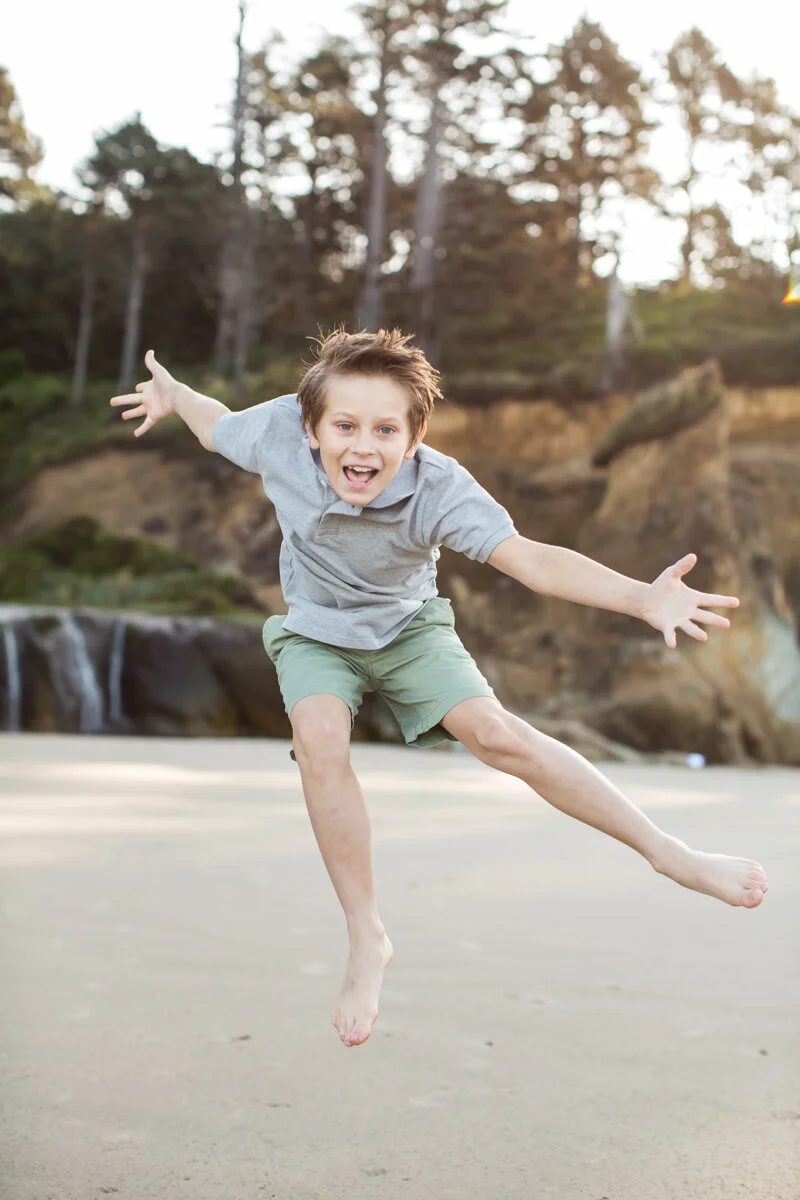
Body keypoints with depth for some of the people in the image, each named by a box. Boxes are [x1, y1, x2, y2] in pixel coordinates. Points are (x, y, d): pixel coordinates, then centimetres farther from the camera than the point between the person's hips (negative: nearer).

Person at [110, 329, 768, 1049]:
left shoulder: (440, 489, -31)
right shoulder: (280, 434, -24)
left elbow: (533, 560, -42)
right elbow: (221, 427, 2)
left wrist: (642, 597, -56)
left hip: (408, 626, -1)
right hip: (315, 633, 1)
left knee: (494, 731, -23)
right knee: (318, 739, -30)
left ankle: (666, 851, -10)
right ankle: (368, 940, -16)